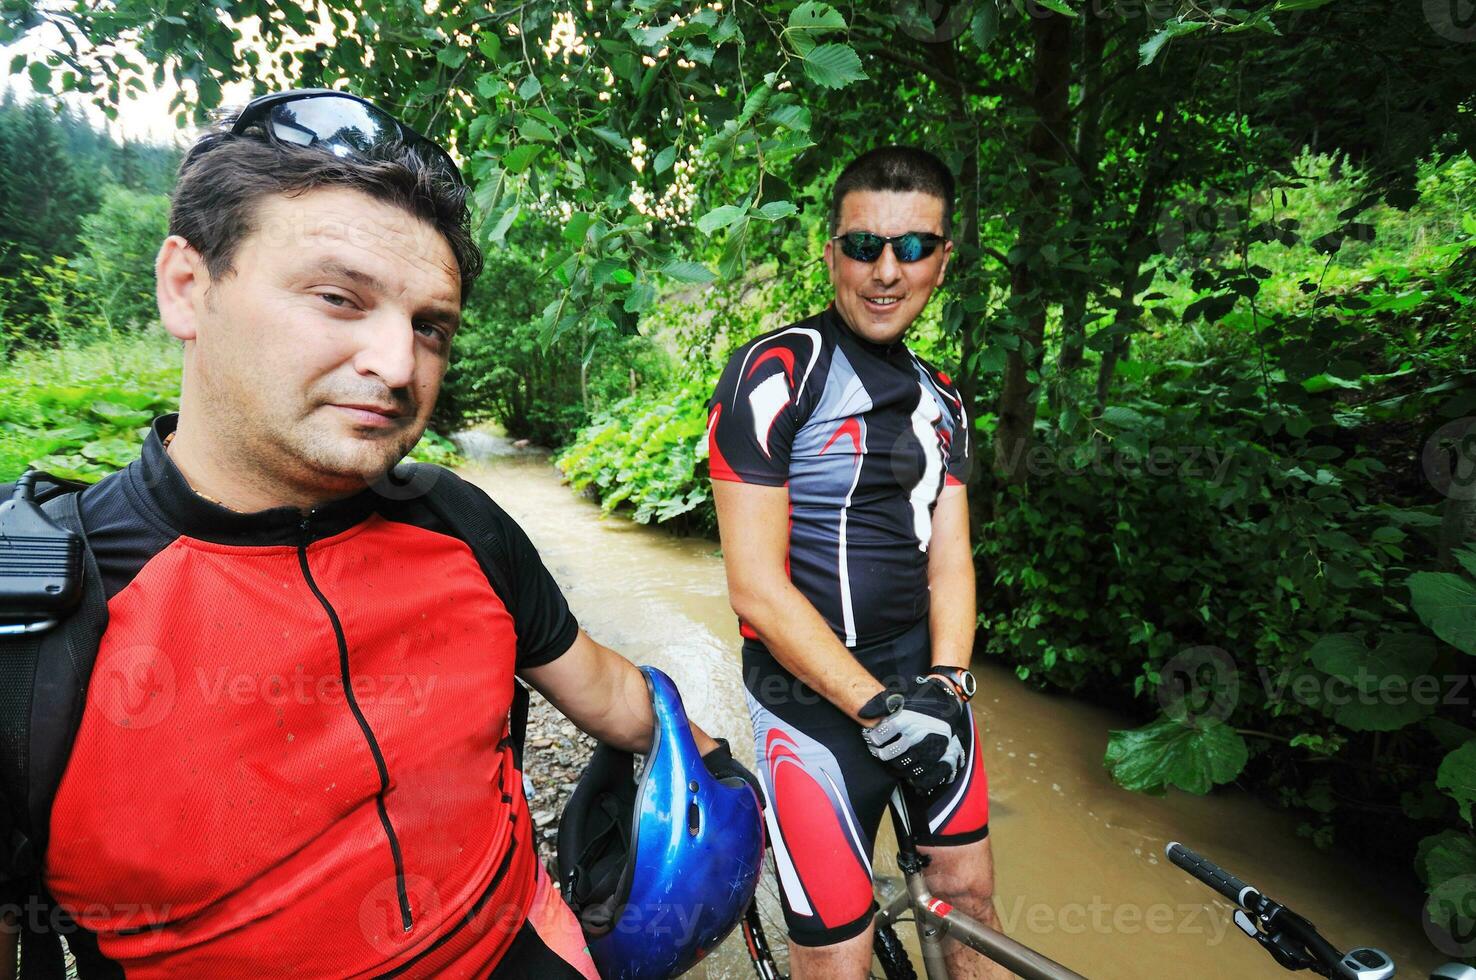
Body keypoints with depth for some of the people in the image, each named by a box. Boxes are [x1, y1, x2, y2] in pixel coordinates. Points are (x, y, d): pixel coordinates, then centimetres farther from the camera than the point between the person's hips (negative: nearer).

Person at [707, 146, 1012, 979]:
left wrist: (945, 683, -12)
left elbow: (949, 557, 4)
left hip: (922, 677, 6)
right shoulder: (775, 371, -14)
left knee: (971, 892, 20)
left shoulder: (941, 399, 8)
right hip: (814, 692, -6)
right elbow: (756, 586, -18)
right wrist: (876, 706, -19)